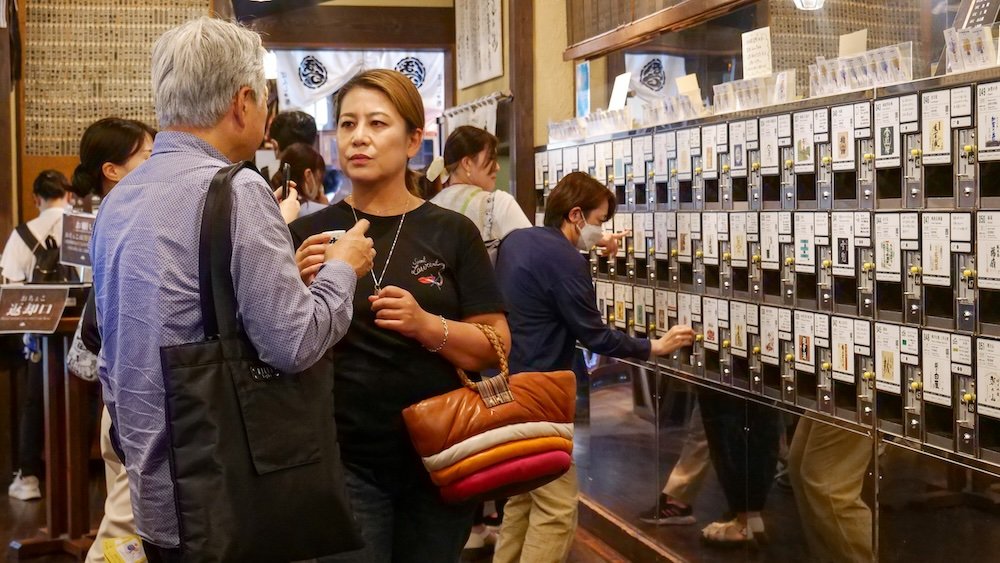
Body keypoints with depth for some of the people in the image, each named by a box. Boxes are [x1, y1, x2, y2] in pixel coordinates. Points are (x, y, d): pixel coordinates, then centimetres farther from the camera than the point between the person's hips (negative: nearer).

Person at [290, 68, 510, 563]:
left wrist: (426, 325, -19)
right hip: (343, 460, -1)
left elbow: (496, 347, -2)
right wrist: (302, 291, -17)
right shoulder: (308, 234, 1)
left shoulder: (452, 233, 0)